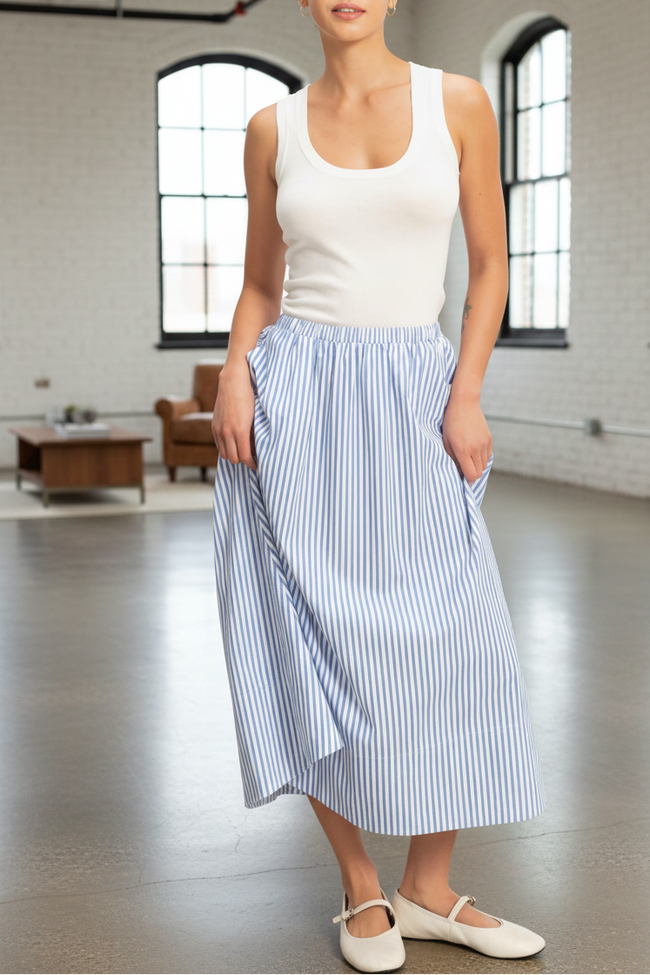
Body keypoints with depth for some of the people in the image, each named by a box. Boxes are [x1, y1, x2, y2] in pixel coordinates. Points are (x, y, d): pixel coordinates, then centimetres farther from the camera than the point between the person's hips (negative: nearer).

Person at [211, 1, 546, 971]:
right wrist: (235, 372, -5)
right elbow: (261, 284, 13)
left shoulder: (457, 102, 4)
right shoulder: (274, 127, 7)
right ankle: (361, 892, 14)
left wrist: (466, 397, -5)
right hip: (300, 399, 0)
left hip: (414, 395, 0)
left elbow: (491, 263, 5)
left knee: (448, 642, -1)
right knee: (322, 642, -1)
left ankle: (430, 891, 15)